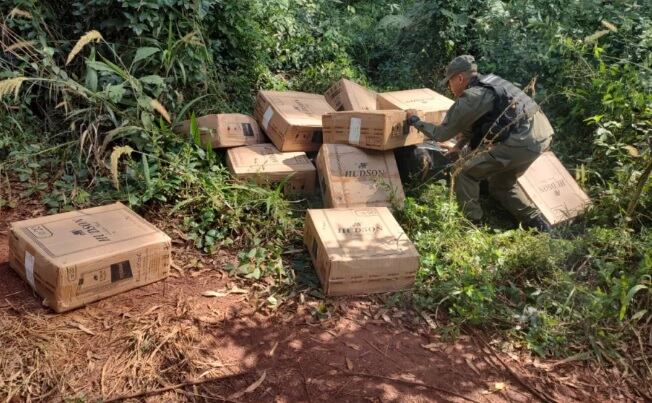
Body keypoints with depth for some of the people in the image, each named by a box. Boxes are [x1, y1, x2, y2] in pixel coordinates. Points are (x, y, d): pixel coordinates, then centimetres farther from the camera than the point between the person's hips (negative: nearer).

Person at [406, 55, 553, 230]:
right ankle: (538, 225, 27)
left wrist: (414, 120, 17)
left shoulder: (469, 98, -7)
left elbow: (441, 134, 3)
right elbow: (473, 122, 34)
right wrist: (459, 146, 43)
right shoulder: (490, 82, 19)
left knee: (464, 172, 3)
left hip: (520, 142, -9)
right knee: (502, 184, 26)